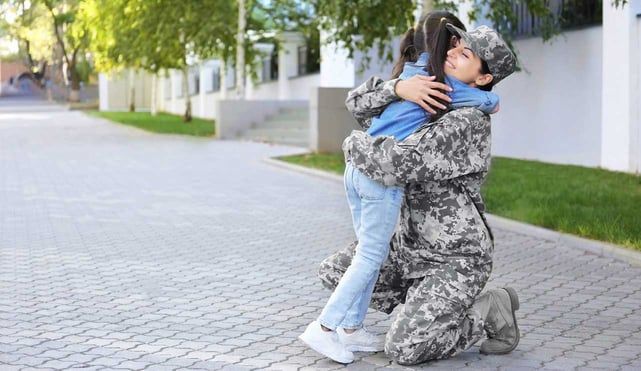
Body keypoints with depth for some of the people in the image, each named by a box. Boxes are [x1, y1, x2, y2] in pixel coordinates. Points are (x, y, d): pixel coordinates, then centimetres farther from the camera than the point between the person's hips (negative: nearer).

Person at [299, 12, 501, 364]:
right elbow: (489, 102, -7)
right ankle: (324, 327, -4)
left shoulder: (407, 72, 17)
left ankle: (351, 329, 16)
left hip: (357, 168, 8)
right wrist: (485, 100, 16)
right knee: (370, 258, -2)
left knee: (370, 253, 14)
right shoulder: (437, 80, -6)